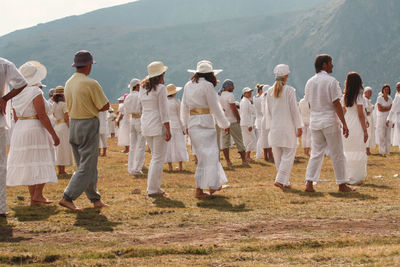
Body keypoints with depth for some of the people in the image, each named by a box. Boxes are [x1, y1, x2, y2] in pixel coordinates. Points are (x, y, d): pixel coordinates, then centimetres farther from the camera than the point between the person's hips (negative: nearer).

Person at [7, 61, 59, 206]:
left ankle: (33, 196, 11)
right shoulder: (36, 93, -14)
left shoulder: (17, 93, 9)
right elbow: (42, 116, -17)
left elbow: (16, 117, 13)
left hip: (20, 129, 8)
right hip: (36, 129, -8)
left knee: (28, 163, 10)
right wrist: (54, 135, -14)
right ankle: (38, 195, -6)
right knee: (42, 163, -1)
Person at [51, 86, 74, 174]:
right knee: (64, 148, -3)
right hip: (64, 126, -7)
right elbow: (66, 118, -16)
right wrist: (69, 128, -12)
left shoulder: (53, 105, 10)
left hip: (56, 126, 8)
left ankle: (60, 170, 14)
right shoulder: (63, 104, -12)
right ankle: (62, 170, -3)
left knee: (58, 148, 11)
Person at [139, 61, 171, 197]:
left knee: (155, 156, 18)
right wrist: (168, 129, -13)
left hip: (146, 125, 7)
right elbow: (163, 110, -14)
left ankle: (155, 187, 19)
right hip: (158, 125, -7)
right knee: (158, 158, -1)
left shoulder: (143, 88, 10)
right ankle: (153, 190, -1)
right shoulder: (161, 88, -11)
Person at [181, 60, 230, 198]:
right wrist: (225, 124, 4)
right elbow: (215, 108, -6)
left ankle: (214, 184, 18)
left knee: (205, 155, 15)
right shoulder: (207, 85, -8)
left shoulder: (188, 86, 12)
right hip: (205, 123, -7)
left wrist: (186, 125, 27)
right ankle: (199, 190, -3)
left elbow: (184, 108, 17)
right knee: (208, 156, -2)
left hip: (192, 124, 8)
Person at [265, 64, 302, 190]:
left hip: (275, 128, 5)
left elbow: (268, 111, 9)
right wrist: (299, 127, -3)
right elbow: (294, 110, -9)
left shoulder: (269, 91, 4)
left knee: (278, 156, 11)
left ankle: (285, 182, 17)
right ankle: (280, 180, -12)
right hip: (287, 128, -5)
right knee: (288, 155, -1)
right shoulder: (289, 90, -11)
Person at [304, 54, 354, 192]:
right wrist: (344, 124, -11)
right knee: (337, 154, 3)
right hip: (329, 120, -6)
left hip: (314, 121, 6)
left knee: (316, 153, 9)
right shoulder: (331, 81, -11)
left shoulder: (310, 82, 8)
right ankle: (342, 184, 9)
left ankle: (309, 183, -1)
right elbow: (336, 104, -14)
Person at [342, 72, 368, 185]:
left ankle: (347, 177, 15)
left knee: (347, 151, 11)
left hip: (347, 124, 6)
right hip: (357, 125, -6)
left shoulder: (346, 96, 5)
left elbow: (344, 112, 10)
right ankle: (356, 178, 1)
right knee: (358, 152, 0)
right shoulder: (359, 96, -11)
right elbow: (361, 114, -12)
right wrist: (365, 130, -8)